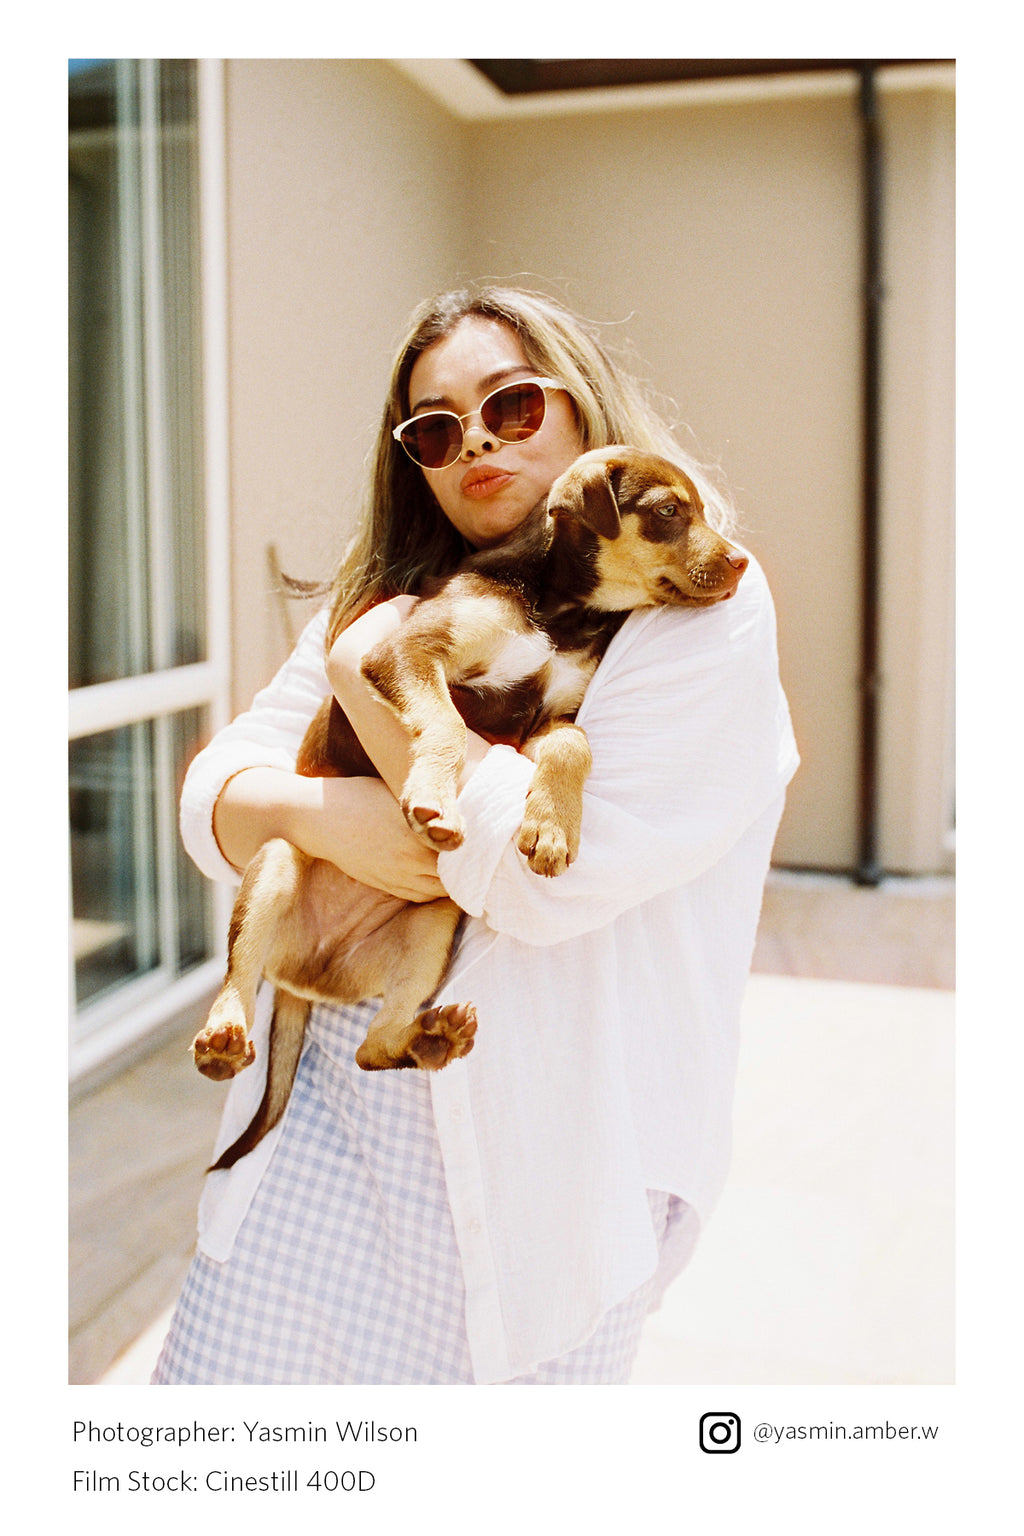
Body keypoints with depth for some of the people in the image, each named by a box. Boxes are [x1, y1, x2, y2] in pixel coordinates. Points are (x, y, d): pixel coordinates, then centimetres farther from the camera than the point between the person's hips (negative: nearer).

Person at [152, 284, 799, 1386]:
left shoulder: (704, 618, -9)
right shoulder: (389, 599, 9)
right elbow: (213, 790, 6)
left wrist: (379, 685, -13)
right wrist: (323, 817, -17)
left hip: (547, 1136, -4)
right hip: (333, 1098, 4)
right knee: (226, 1362, 6)